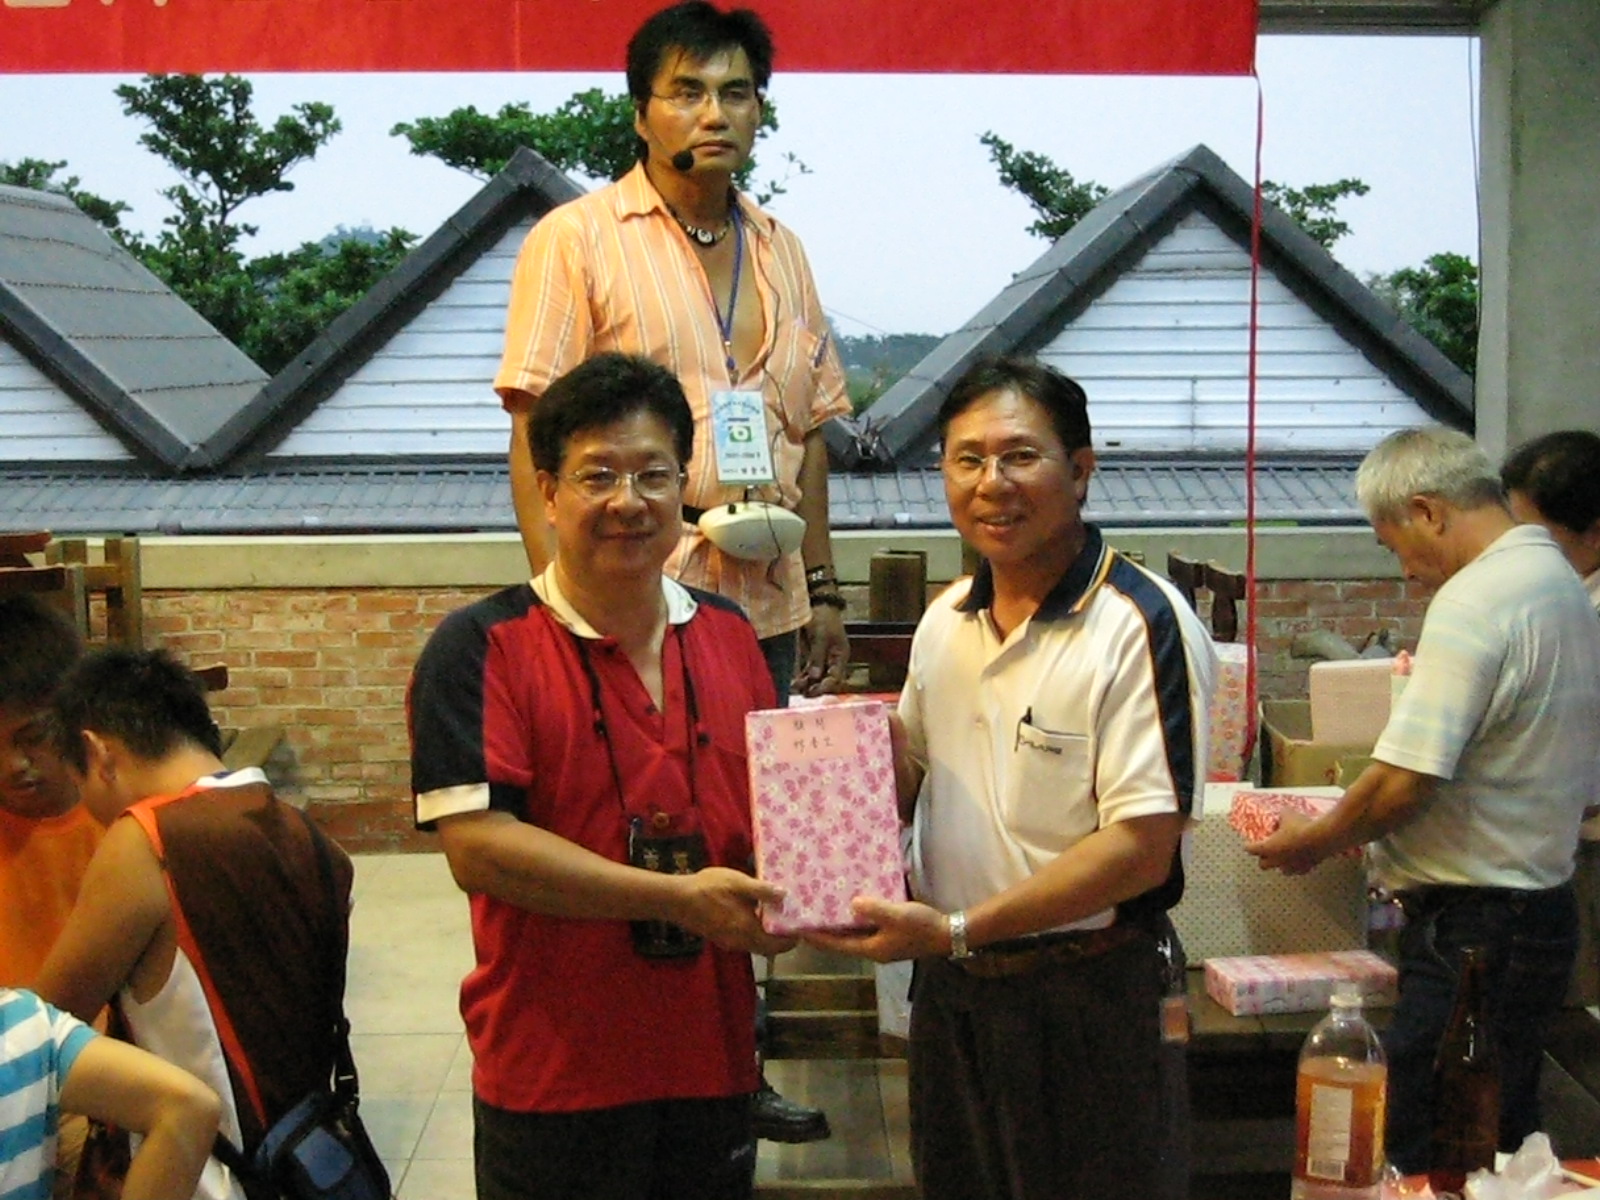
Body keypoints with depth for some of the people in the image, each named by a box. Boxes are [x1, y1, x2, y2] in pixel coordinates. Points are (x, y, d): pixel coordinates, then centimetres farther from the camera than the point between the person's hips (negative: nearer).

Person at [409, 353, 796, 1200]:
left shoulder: (729, 634, 7)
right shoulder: (482, 647, -10)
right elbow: (474, 844, -19)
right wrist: (678, 898, -22)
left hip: (710, 1056, 5)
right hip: (553, 1070, -5)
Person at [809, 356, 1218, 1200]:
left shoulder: (1141, 626, -17)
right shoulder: (945, 619, 5)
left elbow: (1141, 849, -21)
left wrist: (957, 929, -24)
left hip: (1078, 993, -6)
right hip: (948, 983, 7)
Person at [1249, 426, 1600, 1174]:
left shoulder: (1471, 602, -19)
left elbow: (1405, 781, -23)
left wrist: (1315, 842, -7)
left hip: (1470, 925, -10)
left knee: (1425, 1154, -3)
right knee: (1500, 1141, 17)